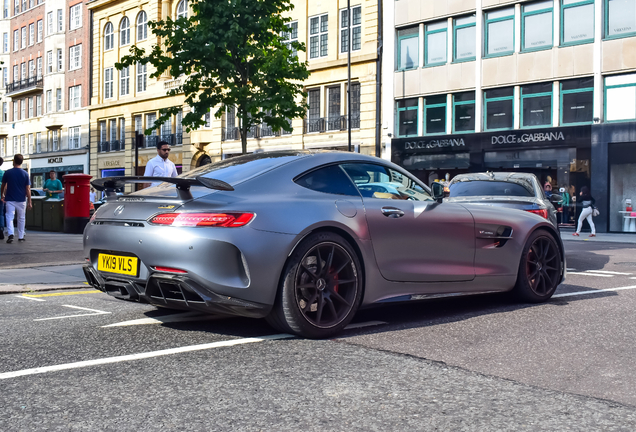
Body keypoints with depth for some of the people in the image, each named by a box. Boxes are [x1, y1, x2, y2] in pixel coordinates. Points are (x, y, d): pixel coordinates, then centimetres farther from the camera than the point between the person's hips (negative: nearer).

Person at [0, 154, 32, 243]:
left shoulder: (8, 172, -4)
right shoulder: (25, 174, -5)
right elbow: (28, 189, -6)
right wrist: (29, 202, 0)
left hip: (10, 199, -1)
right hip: (21, 199, 1)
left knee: (9, 217, 0)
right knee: (21, 218, 13)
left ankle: (10, 234, -21)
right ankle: (21, 237, 19)